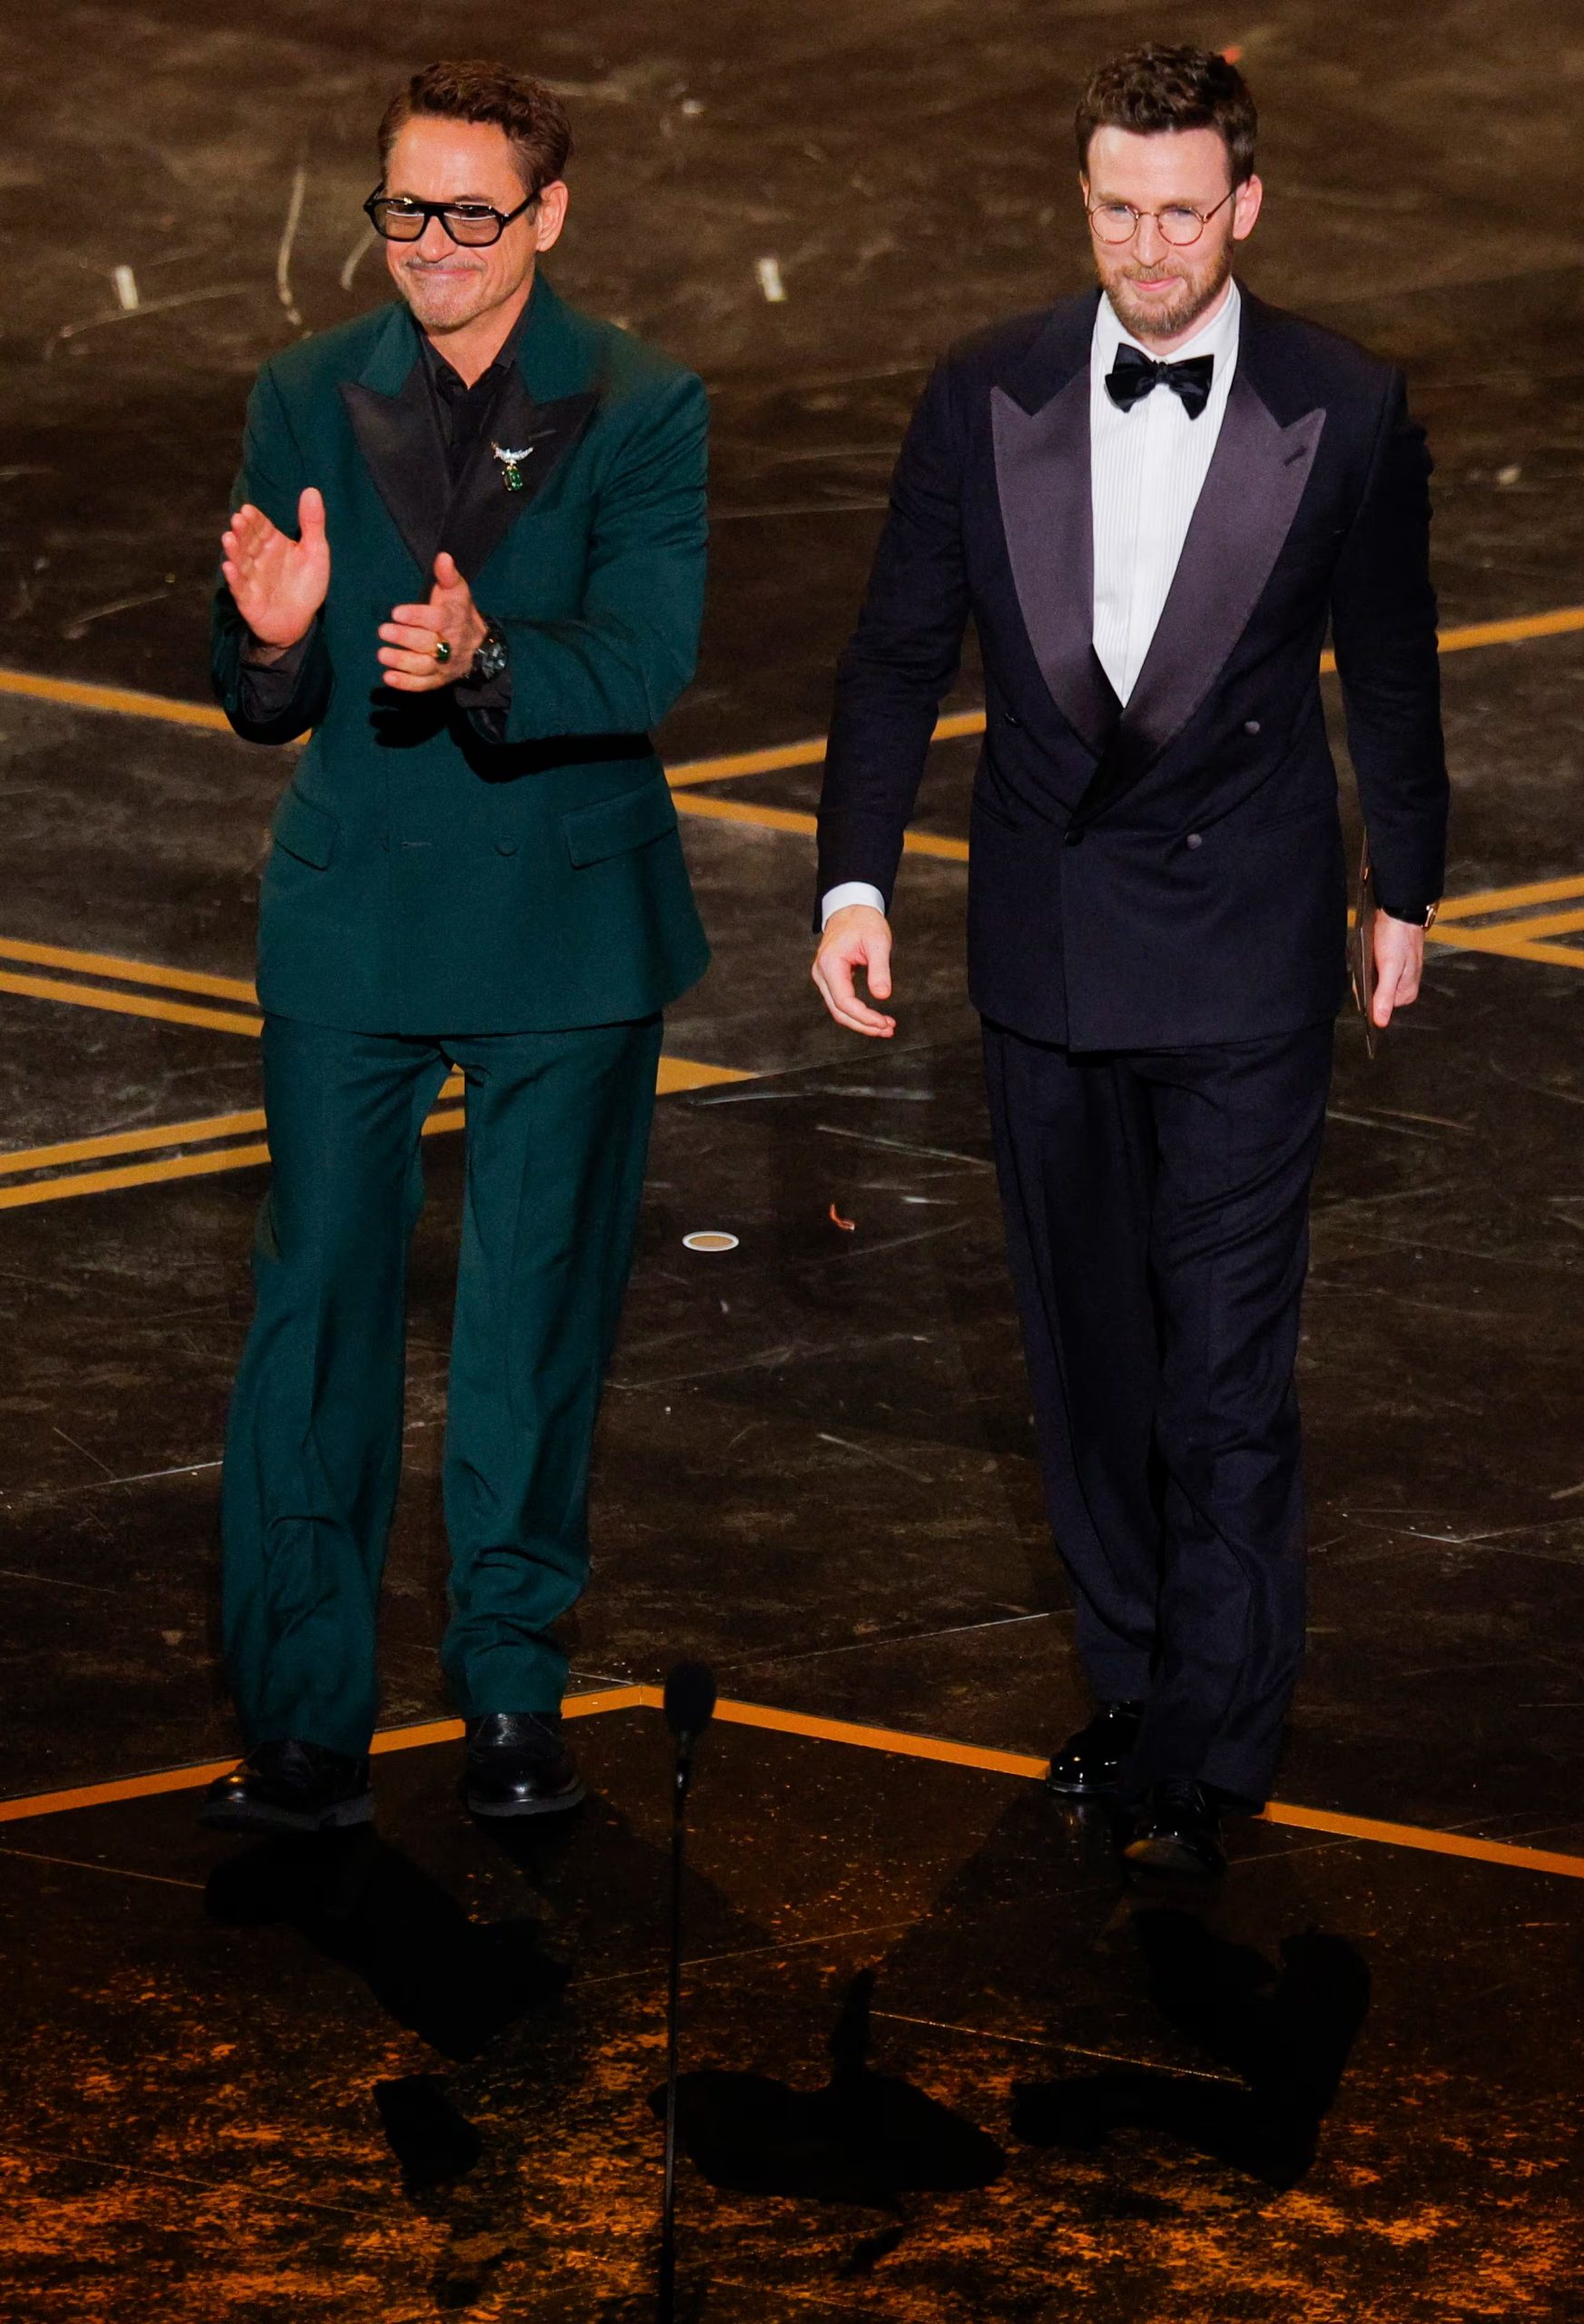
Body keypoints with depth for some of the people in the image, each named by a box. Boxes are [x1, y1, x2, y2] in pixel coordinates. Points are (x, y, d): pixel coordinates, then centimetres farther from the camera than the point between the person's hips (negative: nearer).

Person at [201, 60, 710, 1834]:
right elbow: (259, 712, 0)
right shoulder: (305, 401, 1)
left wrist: (482, 659, -38)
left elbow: (642, 668, -19)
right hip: (350, 921, 1)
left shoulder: (641, 411, -6)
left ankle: (513, 1692, 24)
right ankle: (301, 1720, 7)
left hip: (565, 926, -1)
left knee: (537, 1319, 10)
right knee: (315, 1306, 0)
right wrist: (272, 639, -24)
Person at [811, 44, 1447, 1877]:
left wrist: (1404, 893, 13)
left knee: (1228, 1363, -1)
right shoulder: (984, 399, -3)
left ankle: (1213, 1742, 10)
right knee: (1085, 1345, 14)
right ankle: (1132, 1676, 29)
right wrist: (856, 878, -8)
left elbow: (1389, 673, 4)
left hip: (1245, 964, -3)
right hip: (1046, 950, 3)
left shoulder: (1345, 413, -7)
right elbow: (899, 657, 2)